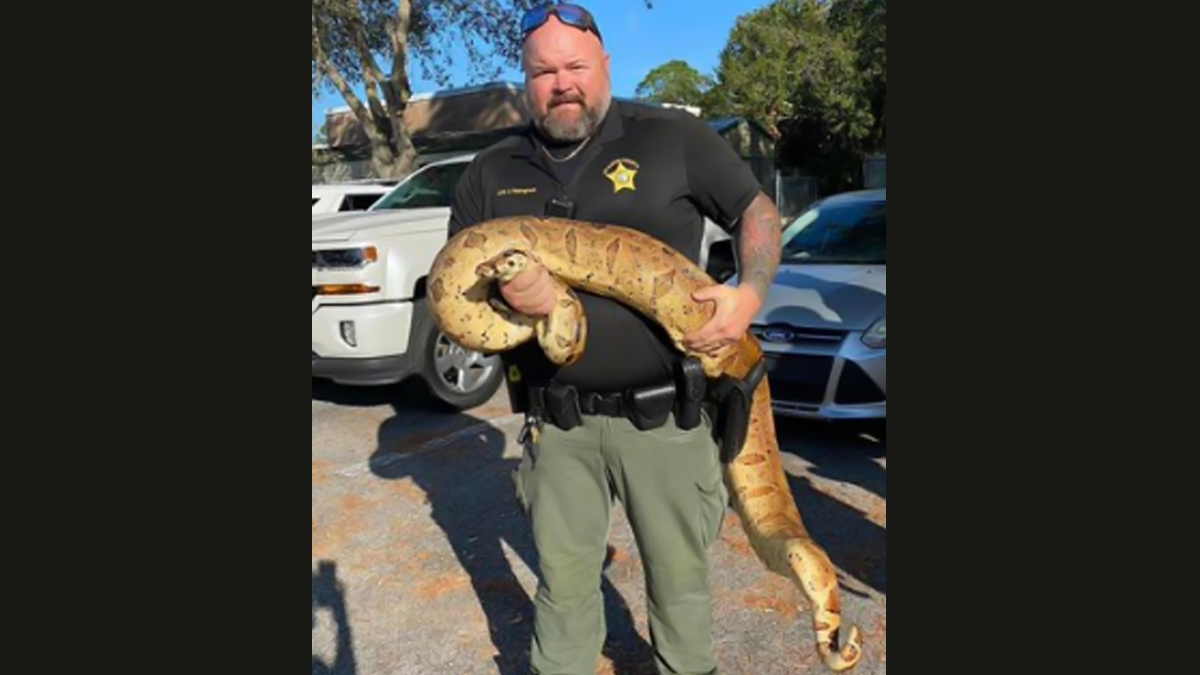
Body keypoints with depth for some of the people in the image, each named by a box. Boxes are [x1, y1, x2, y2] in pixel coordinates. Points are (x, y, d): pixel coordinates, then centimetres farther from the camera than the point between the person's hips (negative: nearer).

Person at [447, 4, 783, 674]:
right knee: (563, 583, 17)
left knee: (680, 576, 16)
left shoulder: (675, 136, 0)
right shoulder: (492, 173, 8)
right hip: (559, 423, 2)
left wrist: (750, 294, -13)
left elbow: (758, 211, 6)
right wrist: (503, 291, -14)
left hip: (664, 415, -2)